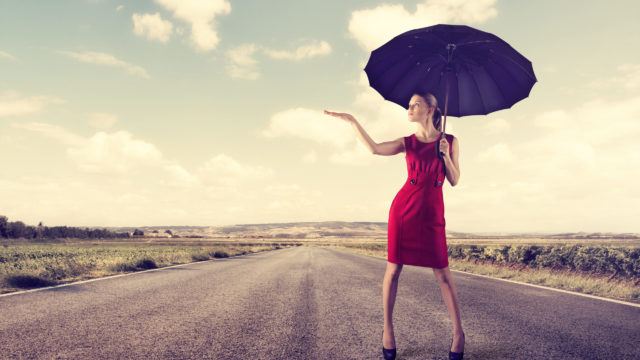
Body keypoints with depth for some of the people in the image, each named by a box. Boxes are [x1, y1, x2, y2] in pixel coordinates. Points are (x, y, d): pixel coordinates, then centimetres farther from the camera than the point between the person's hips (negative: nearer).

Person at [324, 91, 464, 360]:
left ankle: (458, 332, 14)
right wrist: (352, 121, -14)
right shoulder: (408, 142, 7)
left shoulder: (450, 141, 7)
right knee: (393, 269, 2)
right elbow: (375, 149, -11)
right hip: (404, 208, 1)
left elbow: (454, 181, 6)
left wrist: (446, 155, -9)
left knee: (442, 273, 0)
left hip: (432, 214, -1)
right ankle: (387, 329, 16)